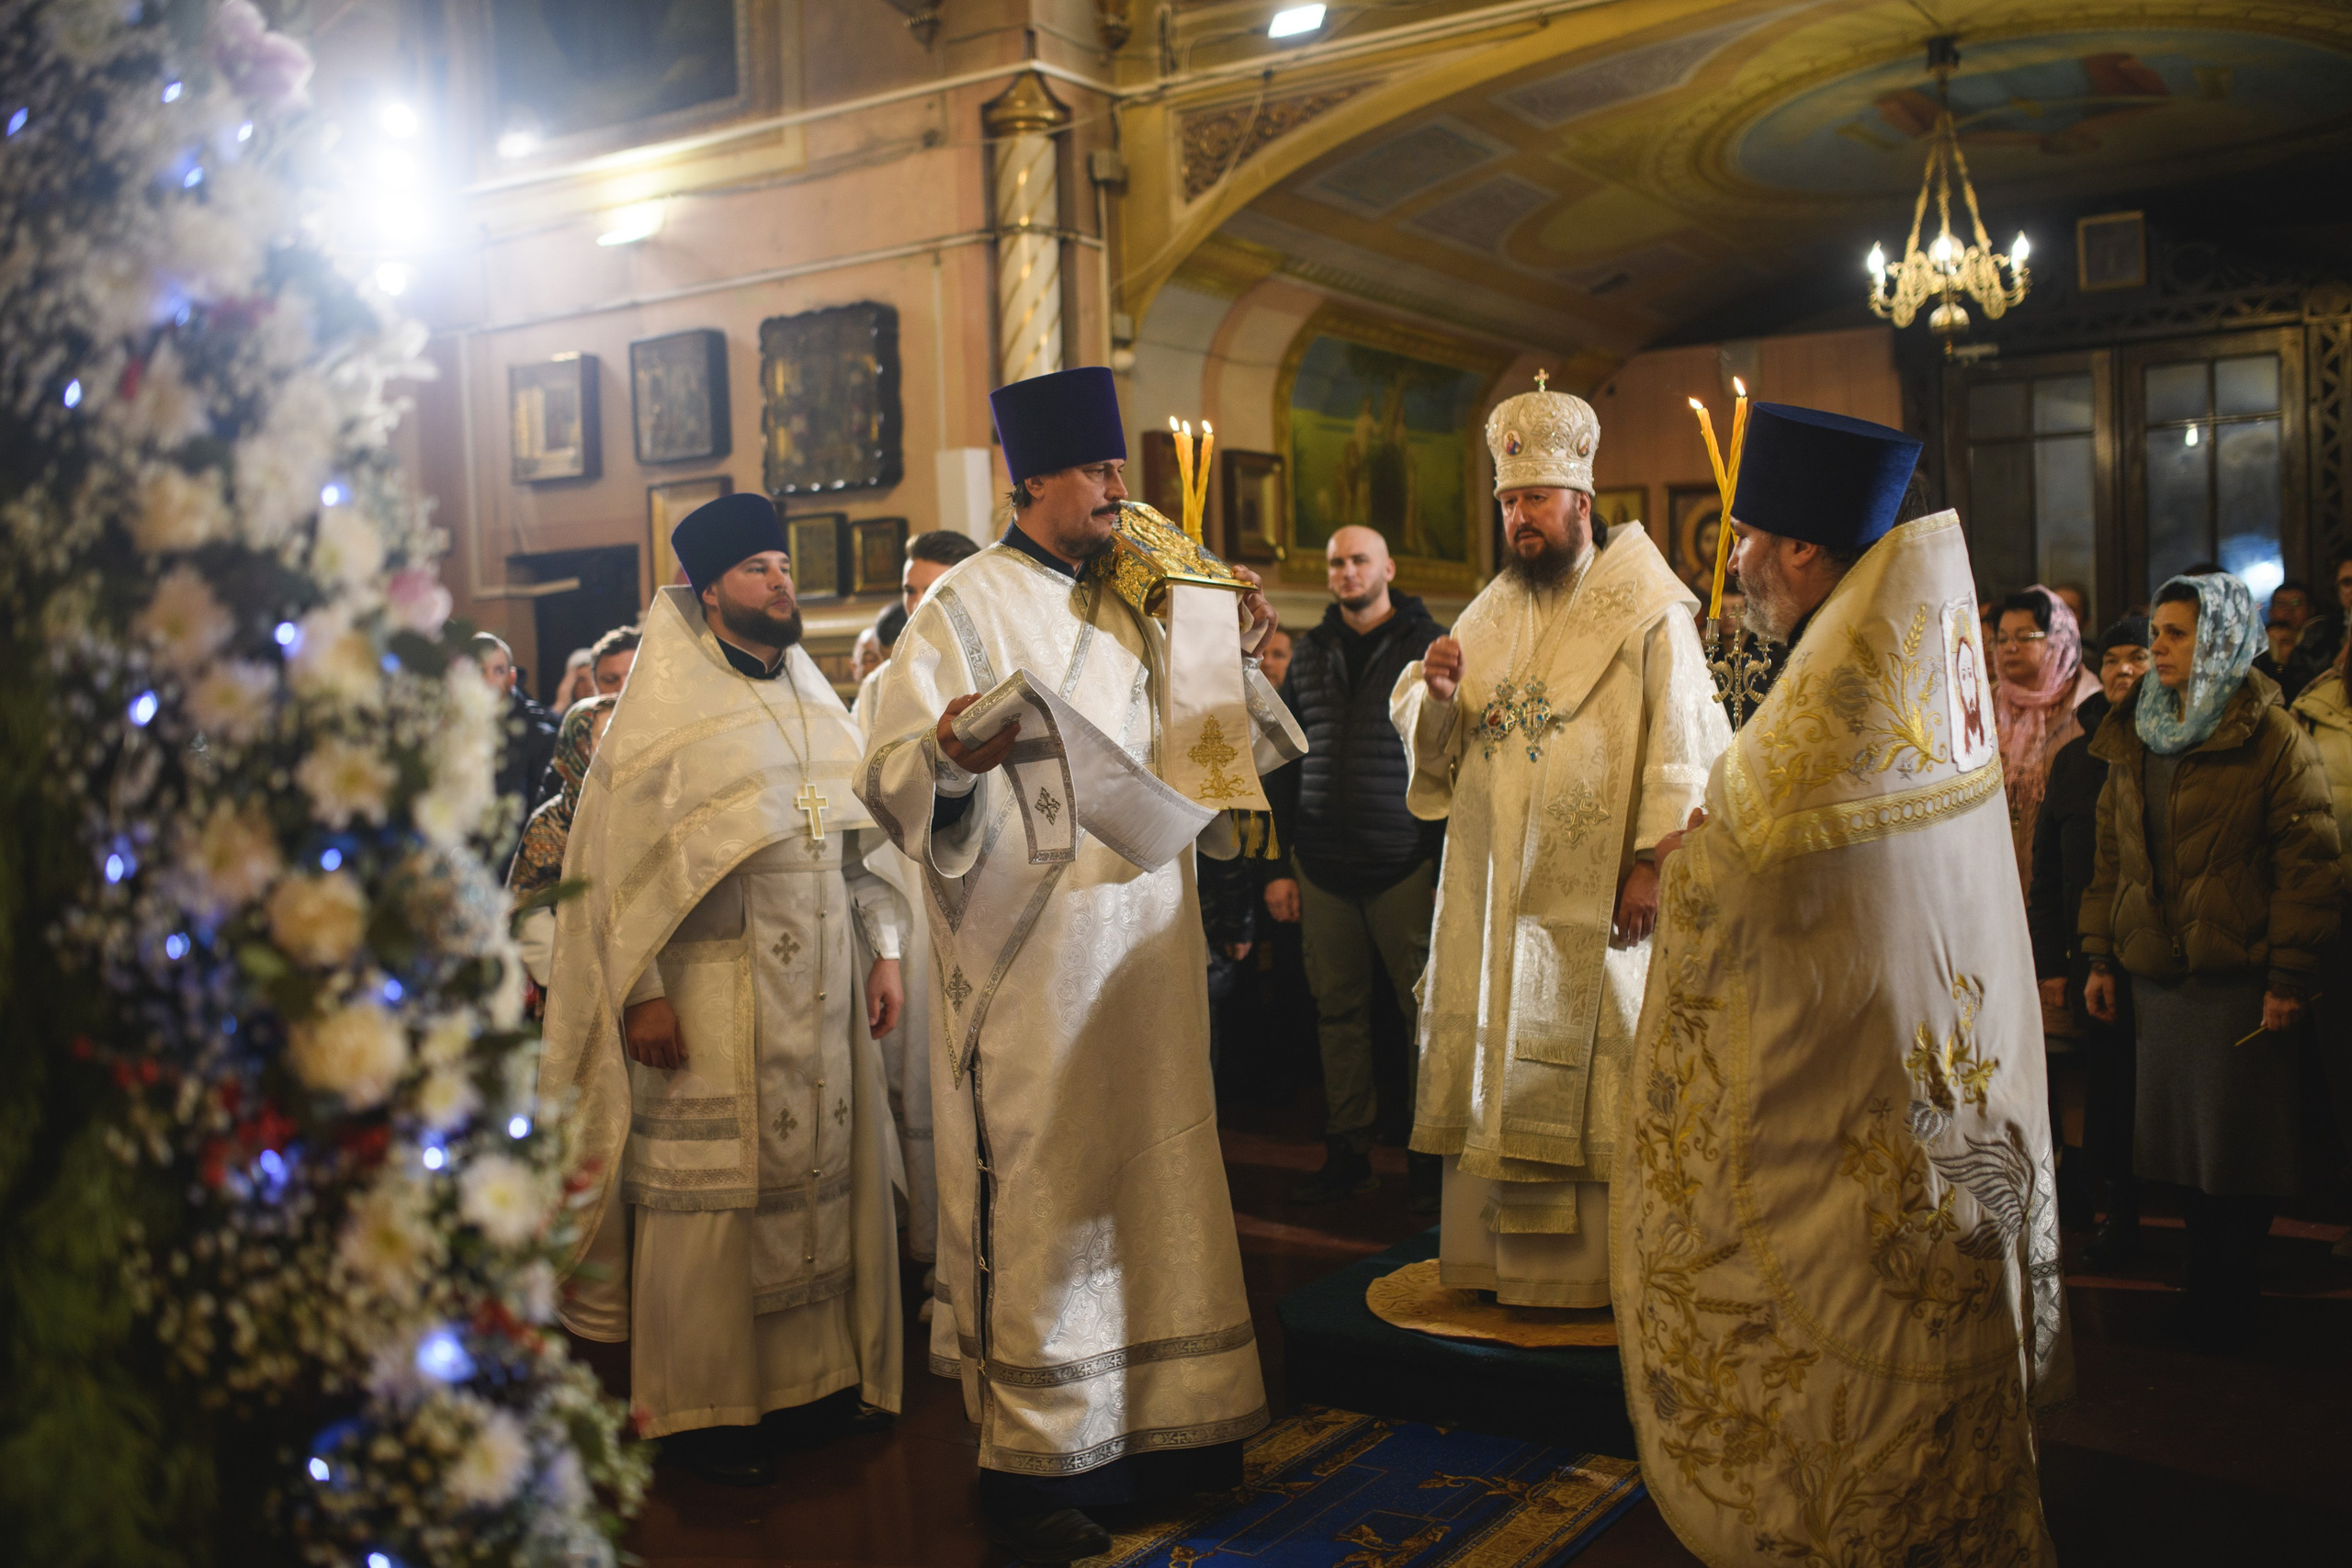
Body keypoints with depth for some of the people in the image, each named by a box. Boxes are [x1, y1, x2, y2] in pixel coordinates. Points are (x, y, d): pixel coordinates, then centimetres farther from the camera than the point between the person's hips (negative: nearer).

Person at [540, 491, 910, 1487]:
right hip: (711, 987, -6)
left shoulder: (817, 703, 15)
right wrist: (642, 992, -15)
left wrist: (883, 949, 9)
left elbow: (859, 835, 17)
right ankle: (699, 1405, 12)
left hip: (821, 987, 6)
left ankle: (815, 1372, 22)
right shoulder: (668, 704, -4)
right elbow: (622, 854, -8)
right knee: (709, 1187, -1)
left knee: (822, 1172, 8)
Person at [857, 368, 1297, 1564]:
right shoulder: (963, 609, -6)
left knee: (1149, 1174, 11)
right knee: (1040, 1195, -2)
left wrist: (1233, 655, 6)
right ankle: (1029, 1462, 11)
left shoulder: (1128, 604, 14)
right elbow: (892, 778, -13)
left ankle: (1155, 1420, 25)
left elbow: (1183, 752, 20)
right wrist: (948, 754, -34)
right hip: (1029, 962, -6)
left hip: (1144, 951, 7)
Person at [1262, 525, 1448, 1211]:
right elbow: (1282, 763, 13)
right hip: (1320, 869, 4)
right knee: (1337, 1012, 8)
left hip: (1404, 866, -4)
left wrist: (1450, 868, -9)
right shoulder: (1308, 654, 12)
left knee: (1426, 1010, 0)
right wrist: (1279, 865, 8)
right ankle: (1346, 1152, 17)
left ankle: (1429, 1155, 11)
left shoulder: (1428, 646, -1)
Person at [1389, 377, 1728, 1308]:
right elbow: (1437, 745, 13)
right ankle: (1492, 1251, 17)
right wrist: (1437, 691, -9)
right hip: (1493, 886, 5)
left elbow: (1682, 748, -9)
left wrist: (1651, 860, -16)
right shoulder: (1492, 613, 13)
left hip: (1594, 895, -5)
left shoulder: (1648, 612, -3)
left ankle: (1595, 1264, 9)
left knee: (1589, 1071, -2)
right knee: (1493, 1059, 8)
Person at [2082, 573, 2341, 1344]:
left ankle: (2226, 1305, 15)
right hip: (2156, 975, 6)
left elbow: (2309, 860, -9)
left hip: (2239, 978, -6)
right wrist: (2101, 956, 10)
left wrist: (2288, 975, -14)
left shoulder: (2272, 737, -6)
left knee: (2237, 1158, 2)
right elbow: (2111, 855, 15)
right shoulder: (2132, 739, 12)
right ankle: (2204, 1296, 23)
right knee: (2182, 1142, 11)